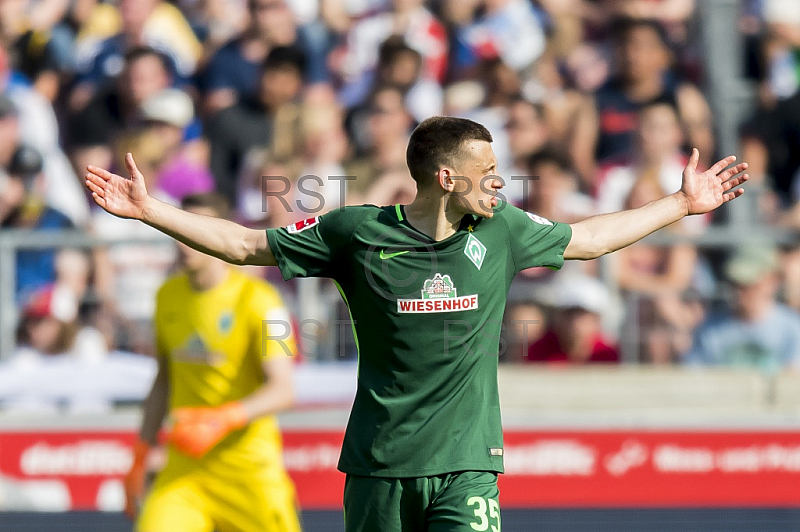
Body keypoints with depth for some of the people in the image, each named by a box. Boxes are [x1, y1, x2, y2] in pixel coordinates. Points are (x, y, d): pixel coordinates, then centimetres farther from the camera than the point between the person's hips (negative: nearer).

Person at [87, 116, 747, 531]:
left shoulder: (502, 231, 5)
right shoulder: (356, 232, -3)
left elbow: (588, 238, 23)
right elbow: (246, 244, 5)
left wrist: (683, 203, 29)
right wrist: (148, 209, 0)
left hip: (468, 467, 1)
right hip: (379, 467, -1)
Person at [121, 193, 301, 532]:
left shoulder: (257, 299, -10)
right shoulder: (168, 295, 8)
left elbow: (281, 390, -19)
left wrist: (222, 421, -34)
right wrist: (139, 459, 18)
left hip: (249, 460, -4)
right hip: (184, 466, 4)